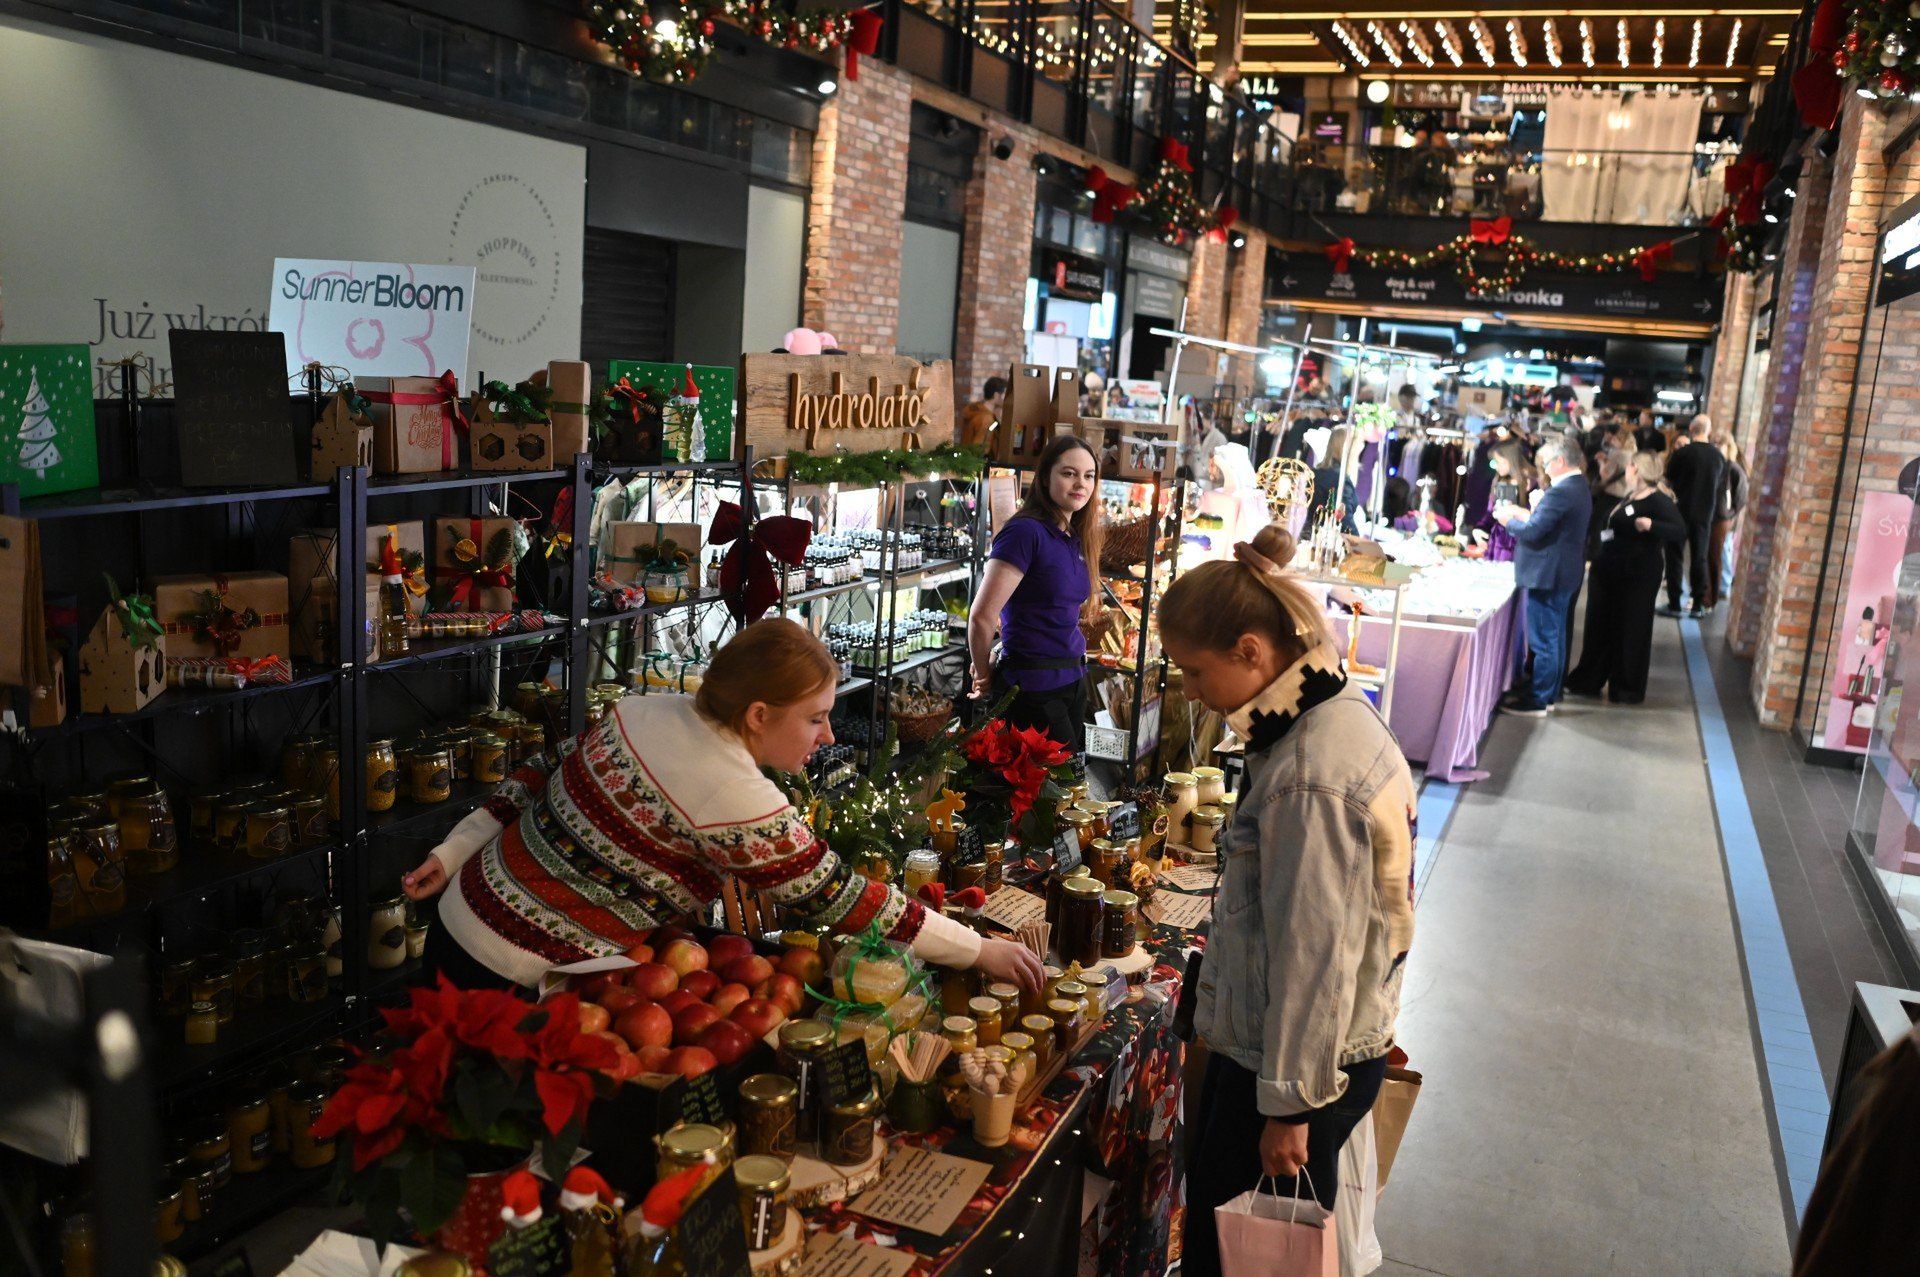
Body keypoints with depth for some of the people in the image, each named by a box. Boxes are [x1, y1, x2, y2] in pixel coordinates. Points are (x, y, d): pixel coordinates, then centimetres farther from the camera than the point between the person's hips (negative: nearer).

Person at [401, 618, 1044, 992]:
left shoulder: (644, 709, -1)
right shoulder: (738, 804, -24)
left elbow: (537, 777, 7)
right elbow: (842, 900, -19)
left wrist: (456, 850, 17)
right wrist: (981, 950, -11)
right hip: (516, 980, -8)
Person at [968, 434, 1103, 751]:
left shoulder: (1076, 539, 10)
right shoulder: (1026, 531, -15)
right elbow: (982, 616, -19)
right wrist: (985, 676, -5)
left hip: (1074, 679, 8)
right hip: (1034, 686, -8)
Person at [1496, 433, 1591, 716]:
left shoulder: (1559, 492, -22)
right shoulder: (1579, 487, 11)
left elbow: (1533, 531, -23)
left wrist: (1508, 521, -6)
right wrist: (1524, 514, 10)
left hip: (1546, 576, -10)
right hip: (1565, 574, 10)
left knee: (1543, 641, -3)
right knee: (1555, 638, 17)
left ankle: (1537, 701, 4)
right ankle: (1549, 695, 26)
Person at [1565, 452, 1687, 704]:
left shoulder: (1659, 501, -14)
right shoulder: (1625, 498, 12)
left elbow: (1680, 530, -27)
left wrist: (1652, 525, -42)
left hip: (1638, 574, -8)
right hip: (1610, 571, 8)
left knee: (1631, 629, 1)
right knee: (1600, 625, 12)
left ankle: (1628, 689, 12)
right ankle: (1589, 680, 23)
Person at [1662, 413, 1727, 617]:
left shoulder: (1681, 453, -13)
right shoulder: (1718, 456, -3)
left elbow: (1669, 479, -2)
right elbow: (1719, 483, 7)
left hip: (1681, 511, -3)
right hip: (1705, 514, 3)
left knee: (1675, 557, 5)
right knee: (1699, 558, 11)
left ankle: (1674, 604, 2)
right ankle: (1698, 605, 12)